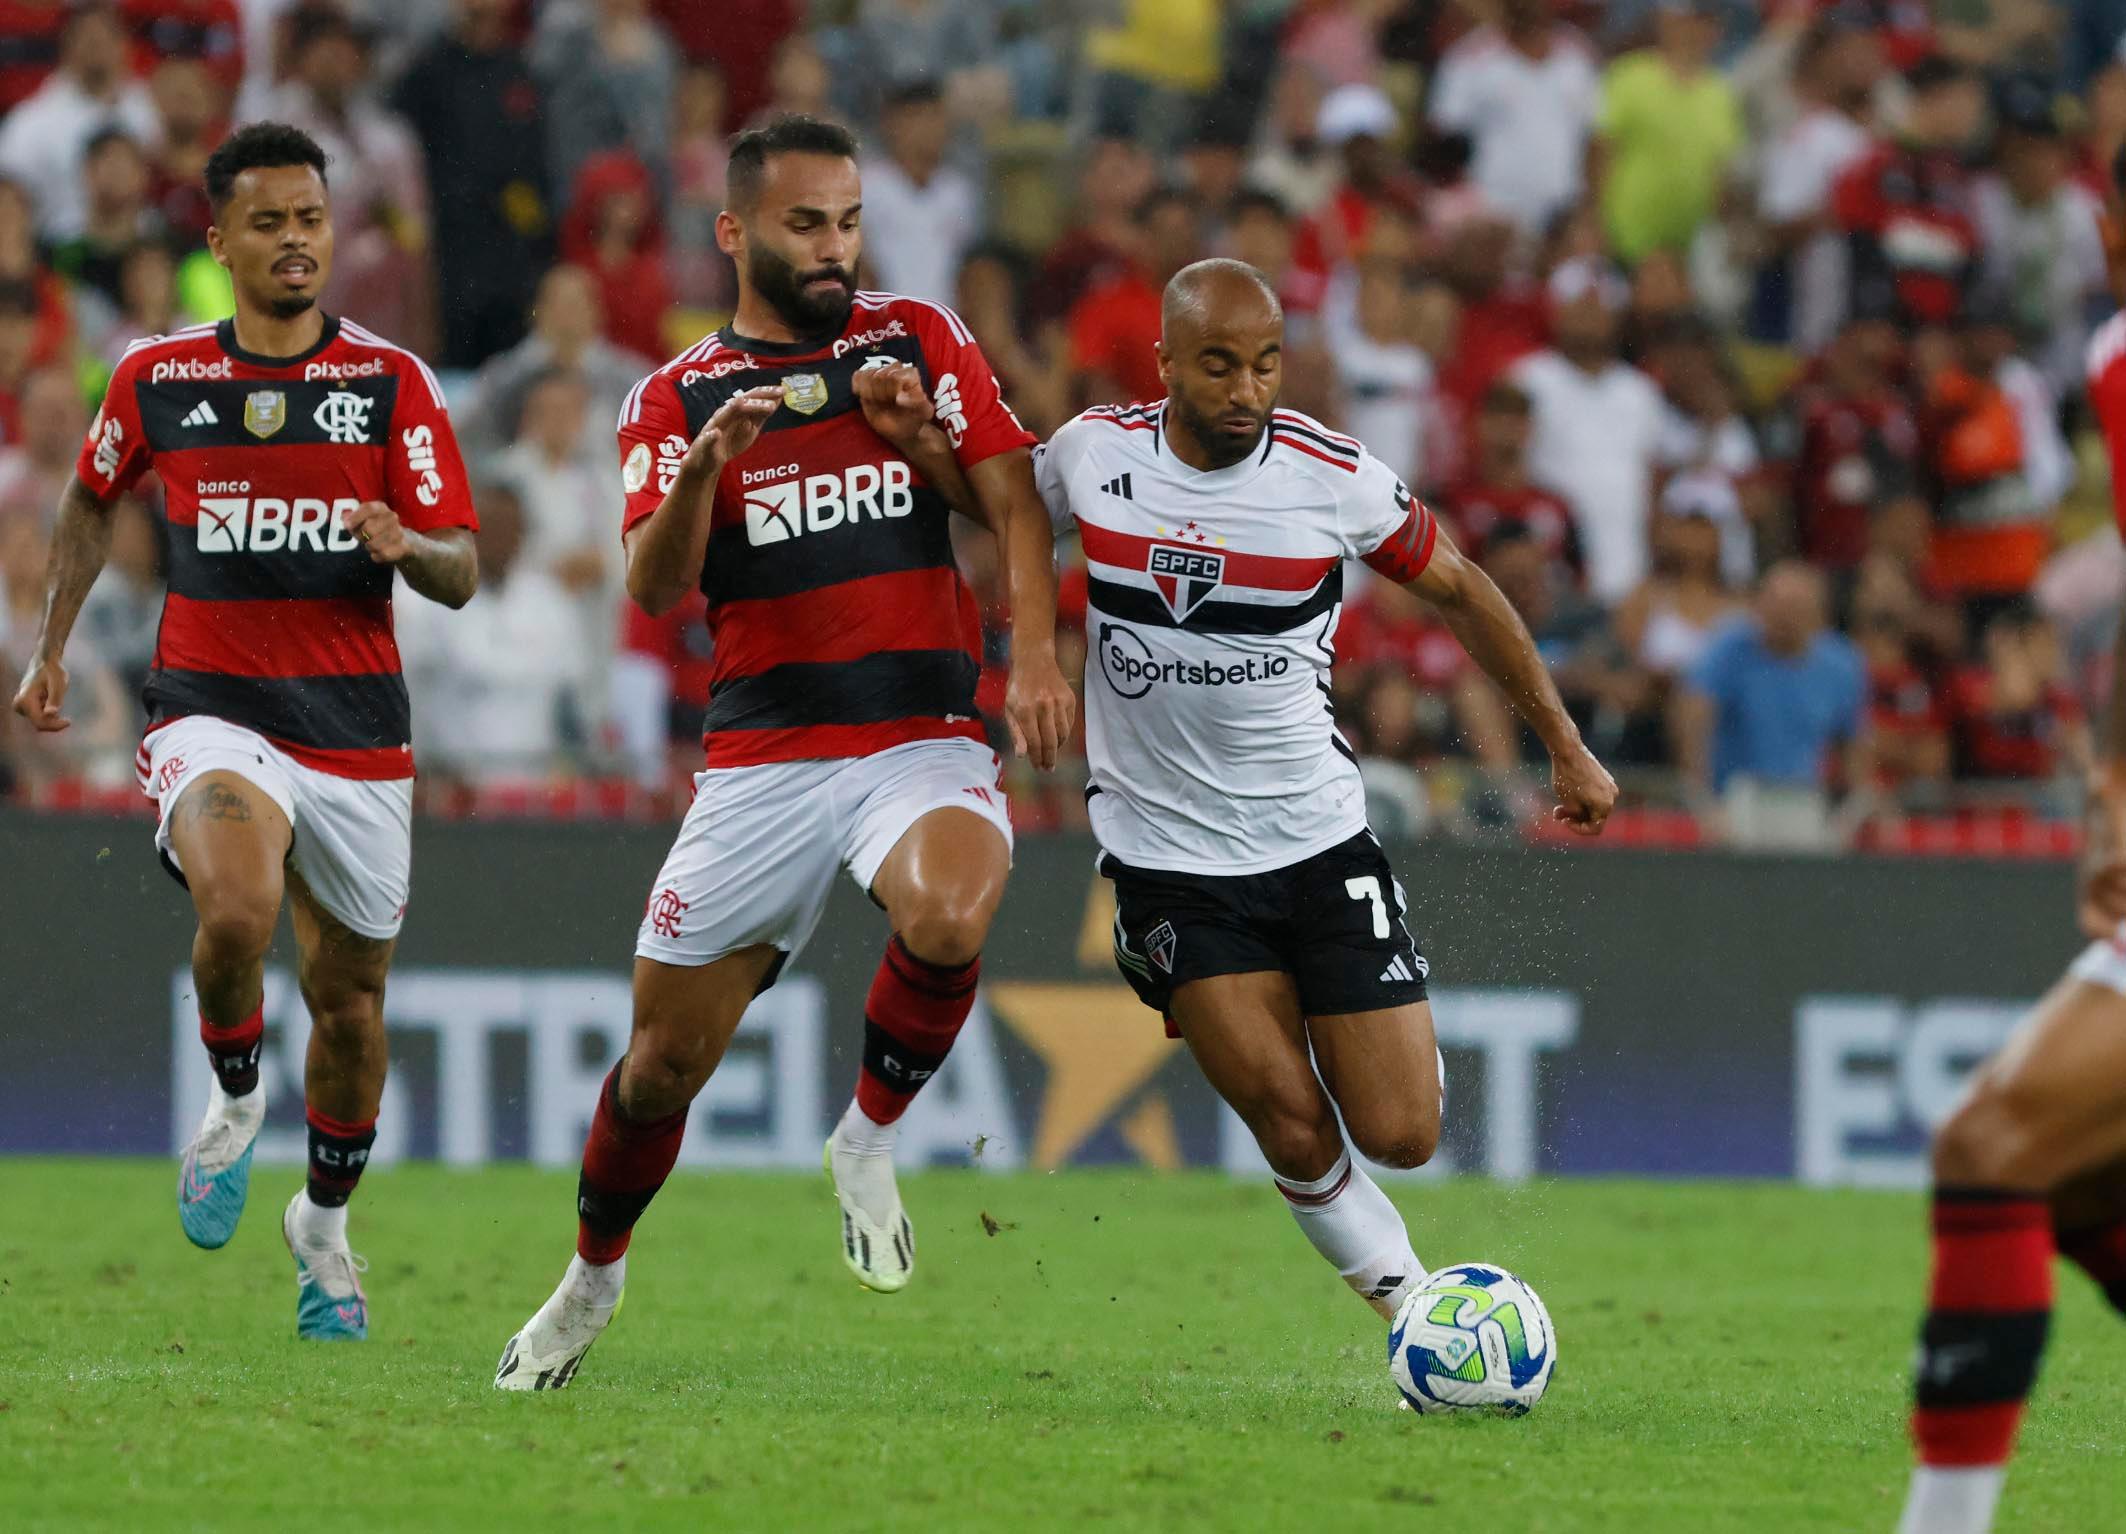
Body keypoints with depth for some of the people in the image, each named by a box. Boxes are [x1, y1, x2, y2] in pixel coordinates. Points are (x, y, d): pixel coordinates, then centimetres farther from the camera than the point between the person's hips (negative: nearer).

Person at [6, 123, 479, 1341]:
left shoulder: (394, 383, 0)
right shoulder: (157, 379, 3)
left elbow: (460, 575, -3)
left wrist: (405, 546, -25)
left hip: (357, 728, 1)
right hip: (213, 710, -1)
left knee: (349, 995, 9)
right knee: (239, 905, -31)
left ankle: (326, 1220, 35)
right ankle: (235, 1100, -2)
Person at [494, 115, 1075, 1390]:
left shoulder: (922, 340, 8)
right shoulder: (677, 398, 7)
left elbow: (1013, 499, 2)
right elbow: (657, 589, -6)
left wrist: (1036, 652, -15)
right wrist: (704, 465, -25)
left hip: (922, 741, -1)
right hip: (760, 756, 1)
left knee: (948, 920, -34)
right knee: (666, 1059, 3)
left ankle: (871, 1139, -6)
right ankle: (595, 1275, 31)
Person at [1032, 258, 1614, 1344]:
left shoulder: (1335, 478, -9)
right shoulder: (1091, 453, -7)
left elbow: (1459, 590, 7)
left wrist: (1565, 748, 9)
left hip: (1319, 841, 0)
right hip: (1169, 860, 0)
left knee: (1399, 1136, -6)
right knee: (1295, 1133, -13)